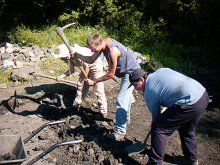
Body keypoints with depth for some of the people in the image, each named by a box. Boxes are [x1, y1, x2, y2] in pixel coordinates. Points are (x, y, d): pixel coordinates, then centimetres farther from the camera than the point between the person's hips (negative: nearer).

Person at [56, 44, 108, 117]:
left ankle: (103, 112, 2)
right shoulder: (71, 57, -3)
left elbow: (86, 66, -28)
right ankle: (76, 104, 28)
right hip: (86, 67, 9)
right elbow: (71, 70, 6)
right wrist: (62, 76, -8)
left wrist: (82, 80, -19)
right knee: (81, 86, 12)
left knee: (98, 90, -8)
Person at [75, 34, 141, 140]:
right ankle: (125, 119, 45)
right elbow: (91, 60, 1)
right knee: (125, 96, 24)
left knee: (121, 100, -12)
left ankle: (120, 132, -6)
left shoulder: (112, 51, -33)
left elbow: (110, 74, -25)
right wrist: (76, 55, -11)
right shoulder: (102, 43, -7)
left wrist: (94, 81, -17)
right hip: (126, 71, 10)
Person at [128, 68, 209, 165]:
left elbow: (156, 116, 6)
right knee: (187, 131, 29)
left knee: (158, 129, 2)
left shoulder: (148, 94, -1)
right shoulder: (161, 70, 16)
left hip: (189, 103, -9)